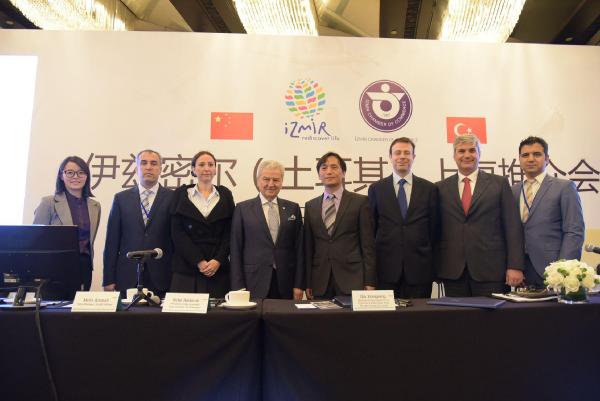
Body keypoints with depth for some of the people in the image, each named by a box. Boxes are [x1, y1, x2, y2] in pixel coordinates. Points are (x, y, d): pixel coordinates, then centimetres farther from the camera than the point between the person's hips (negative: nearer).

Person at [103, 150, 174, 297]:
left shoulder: (173, 198, 2)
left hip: (161, 278, -1)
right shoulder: (121, 198, 7)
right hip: (127, 276, 1)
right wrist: (108, 279, 2)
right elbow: (112, 241, 6)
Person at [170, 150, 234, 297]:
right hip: (186, 267, 0)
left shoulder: (225, 194, 9)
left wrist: (218, 260, -9)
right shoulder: (181, 193, 6)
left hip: (218, 268, 1)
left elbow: (229, 232, 4)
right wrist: (198, 261, -10)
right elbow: (177, 232, -1)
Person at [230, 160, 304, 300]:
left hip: (285, 284, 2)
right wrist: (238, 288, -4)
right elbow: (236, 250, 1)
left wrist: (299, 285, 1)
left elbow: (299, 248, 6)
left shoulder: (293, 208, 8)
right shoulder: (243, 209, 3)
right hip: (254, 284, -1)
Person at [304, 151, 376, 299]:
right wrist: (308, 283, 7)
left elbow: (368, 245, -2)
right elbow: (308, 248, 11)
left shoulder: (360, 202, 1)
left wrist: (370, 282, -6)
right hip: (320, 282, 3)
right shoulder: (310, 206, 11)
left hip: (352, 279, -2)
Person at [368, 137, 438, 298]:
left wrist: (434, 265, 5)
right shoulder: (376, 189, 6)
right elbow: (371, 229, 6)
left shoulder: (429, 189, 6)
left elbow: (434, 228, 7)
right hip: (386, 267, 0)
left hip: (419, 268, 1)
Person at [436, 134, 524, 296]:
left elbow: (513, 227, 1)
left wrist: (515, 266, -5)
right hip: (452, 271, 1)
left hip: (490, 269, -1)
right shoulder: (441, 188, 8)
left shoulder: (499, 184, 6)